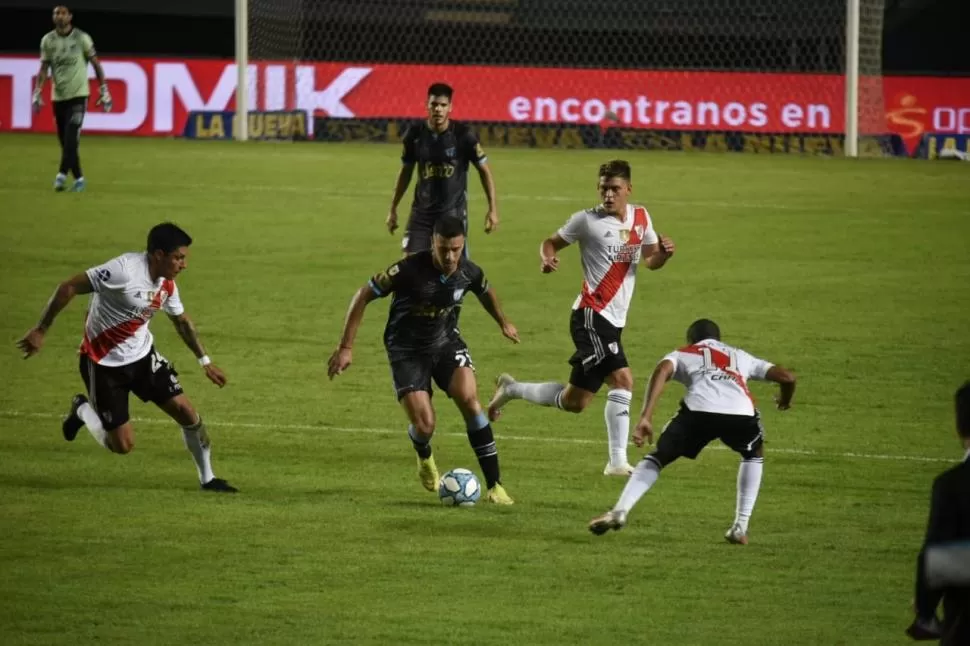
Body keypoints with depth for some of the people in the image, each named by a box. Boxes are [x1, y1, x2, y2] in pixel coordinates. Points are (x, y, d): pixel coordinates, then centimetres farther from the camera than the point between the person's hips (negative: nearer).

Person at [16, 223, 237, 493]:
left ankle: (207, 479, 16)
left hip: (143, 357, 6)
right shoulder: (125, 269, -29)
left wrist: (205, 361, 20)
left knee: (187, 413, -3)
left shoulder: (167, 285, -4)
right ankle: (83, 410, 25)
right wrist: (41, 330, -23)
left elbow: (182, 321, 17)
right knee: (123, 445, -4)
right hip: (105, 364, -6)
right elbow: (69, 287, -25)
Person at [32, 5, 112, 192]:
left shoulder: (82, 38, -4)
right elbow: (44, 69, 7)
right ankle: (78, 178, 18)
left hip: (78, 95, -4)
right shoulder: (47, 40, 5)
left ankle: (62, 175, -21)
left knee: (71, 139, -16)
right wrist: (37, 94, -2)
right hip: (58, 97, 4)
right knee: (65, 141, 6)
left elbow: (96, 65, 2)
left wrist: (104, 91, -1)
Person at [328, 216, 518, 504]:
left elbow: (486, 291, 13)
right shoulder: (409, 270, -28)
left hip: (445, 340, 3)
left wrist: (503, 323, 30)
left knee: (469, 401, -21)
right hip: (406, 350, -3)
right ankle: (425, 458, 30)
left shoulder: (469, 272, -13)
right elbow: (363, 296, -19)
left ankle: (494, 485, -14)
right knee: (424, 426, -12)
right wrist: (346, 347, -20)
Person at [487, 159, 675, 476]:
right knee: (622, 379, -19)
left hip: (613, 322, 7)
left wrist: (663, 253, -5)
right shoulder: (588, 220, -5)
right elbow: (552, 242, 5)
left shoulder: (641, 218, 10)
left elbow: (650, 260, 18)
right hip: (591, 316, -7)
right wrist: (548, 258, -18)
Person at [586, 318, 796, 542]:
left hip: (699, 409, -1)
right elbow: (786, 376, 35)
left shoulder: (683, 354, 32)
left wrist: (646, 417, 1)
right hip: (741, 412, 1)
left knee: (657, 458, 19)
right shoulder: (740, 356, 40)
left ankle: (619, 511, -1)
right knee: (754, 455, 34)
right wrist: (785, 400, 58)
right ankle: (740, 527, 24)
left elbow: (663, 370, 8)